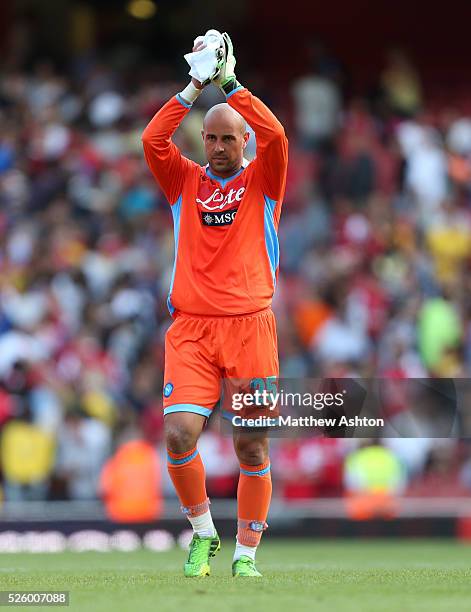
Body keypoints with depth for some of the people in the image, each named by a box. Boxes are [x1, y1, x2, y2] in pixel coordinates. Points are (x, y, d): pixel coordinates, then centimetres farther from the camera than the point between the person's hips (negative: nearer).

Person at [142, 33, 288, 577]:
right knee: (179, 434, -15)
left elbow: (275, 136, -10)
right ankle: (203, 533, 6)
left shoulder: (262, 181, 9)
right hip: (191, 328, 1)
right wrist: (195, 87, -5)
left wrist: (230, 82, -8)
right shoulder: (185, 181, 14)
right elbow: (152, 140, -3)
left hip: (250, 327, -1)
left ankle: (246, 553, 11)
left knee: (253, 449, -2)